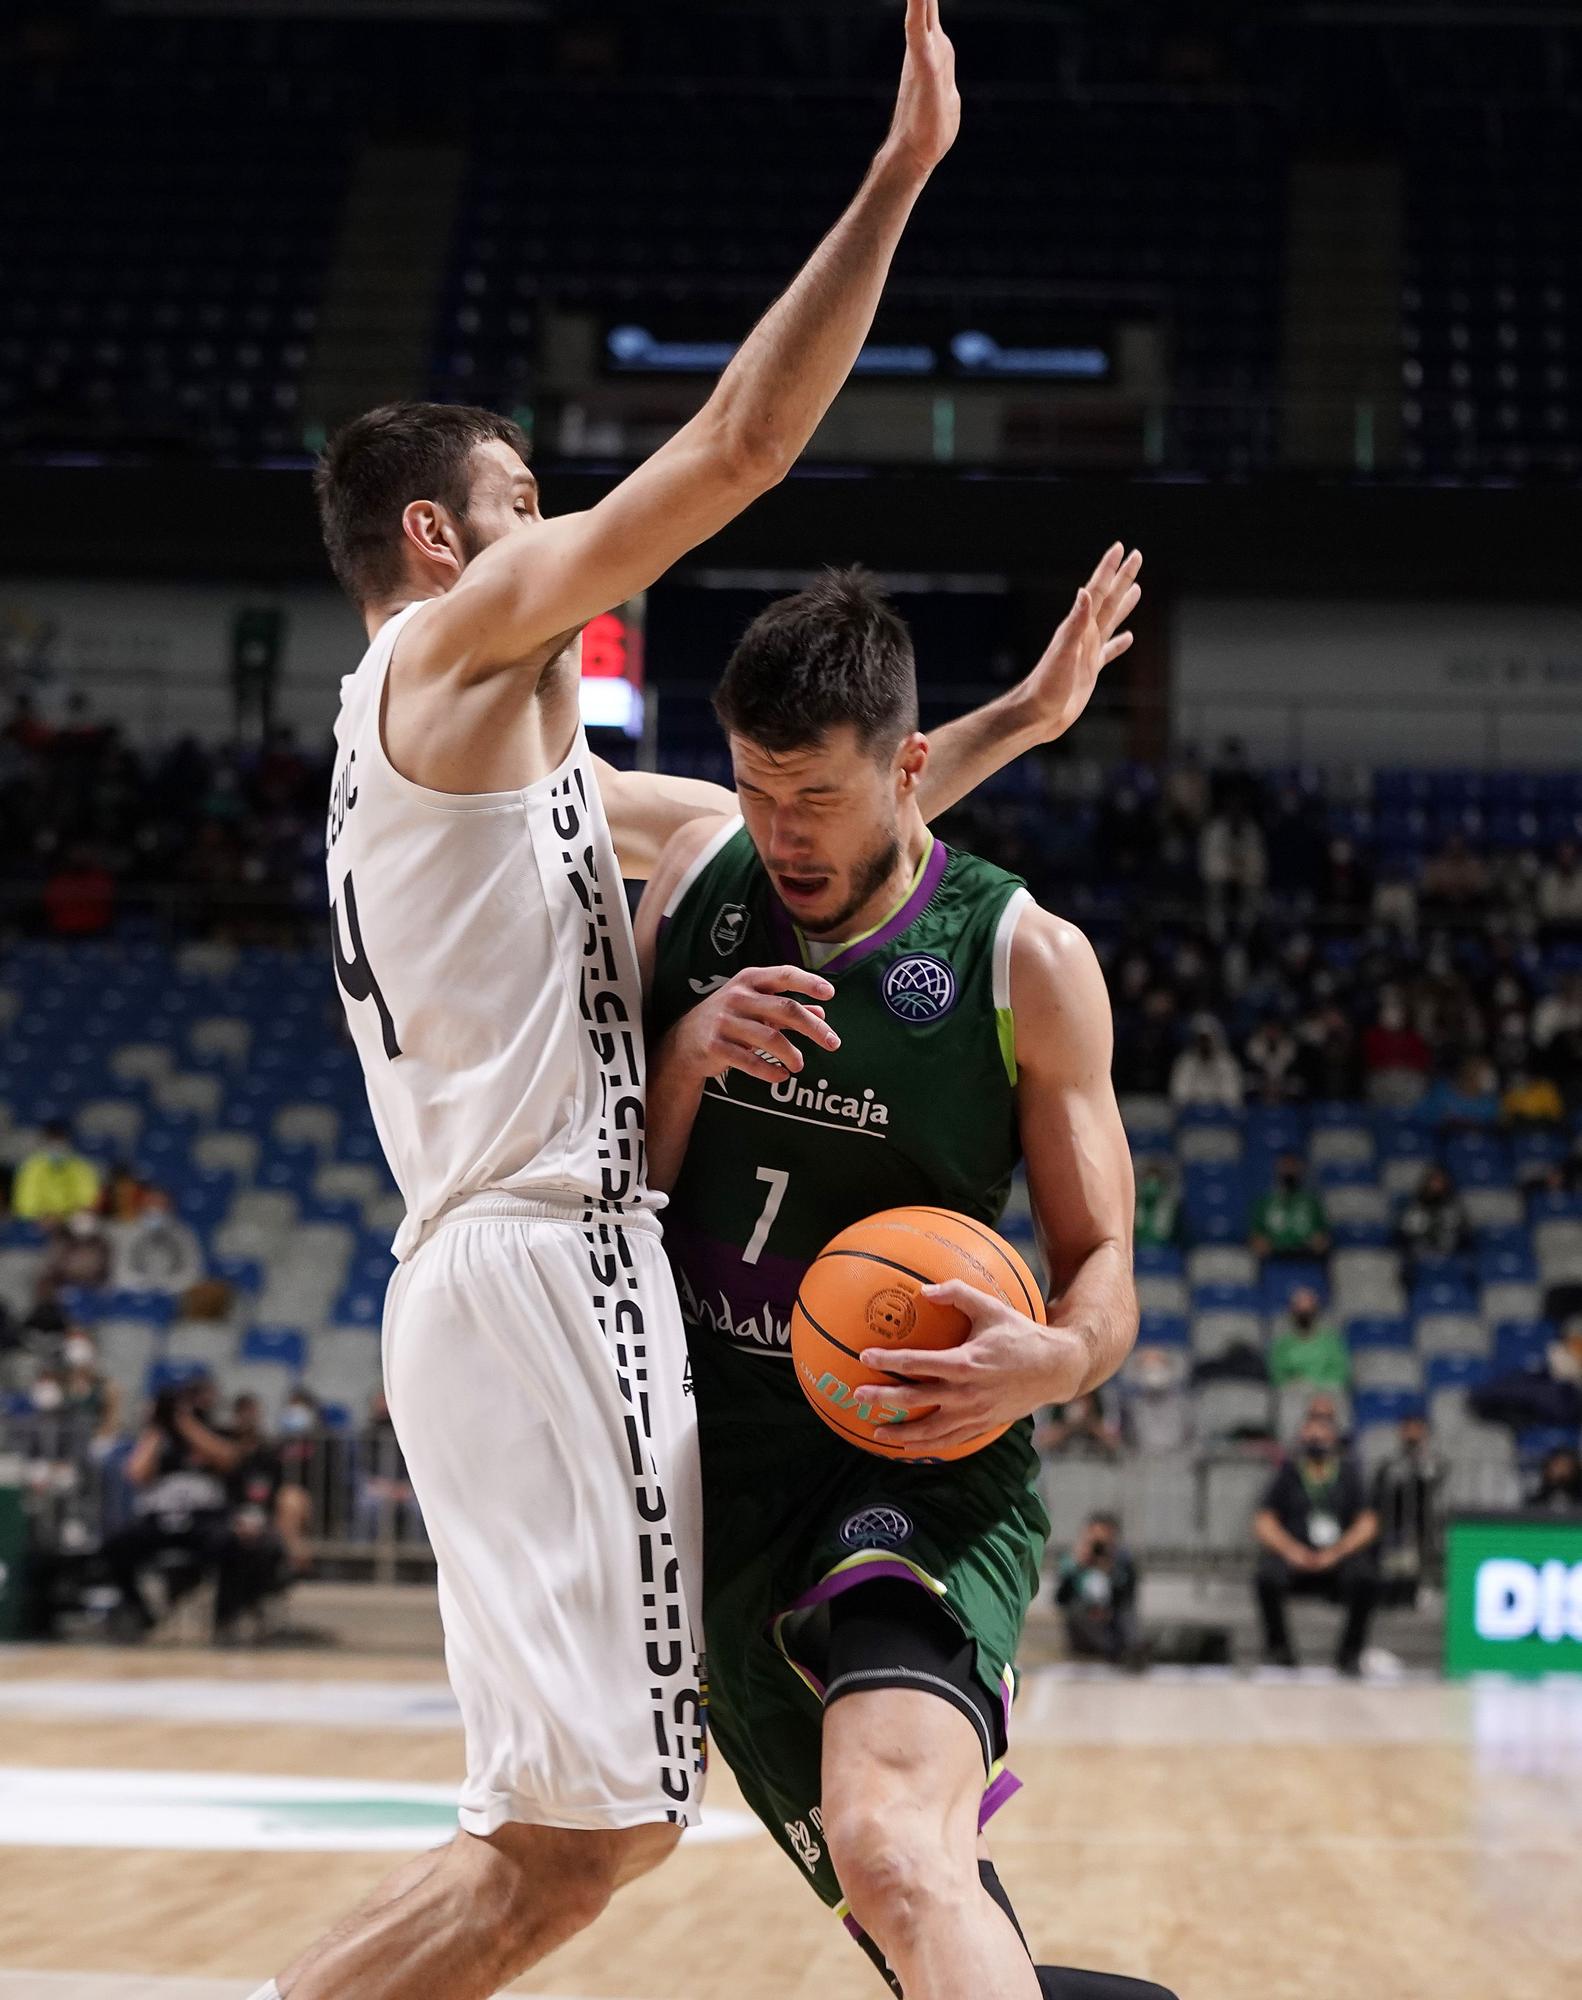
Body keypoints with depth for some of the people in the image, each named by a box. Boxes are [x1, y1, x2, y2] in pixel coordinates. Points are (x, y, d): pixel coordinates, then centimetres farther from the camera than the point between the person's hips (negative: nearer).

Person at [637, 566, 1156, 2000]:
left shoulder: (1026, 961, -7)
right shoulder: (698, 879, 3)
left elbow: (1103, 1269, -2)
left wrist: (1054, 1357, -26)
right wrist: (687, 1051, -15)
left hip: (917, 1467, -5)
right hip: (717, 1464, 5)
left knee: (894, 1852, -32)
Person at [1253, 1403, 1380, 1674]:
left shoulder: (1347, 1473, 13)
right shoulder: (1288, 1473, 11)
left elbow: (1368, 1524, 4)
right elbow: (1263, 1522, 3)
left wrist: (1337, 1551, -14)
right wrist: (1289, 1548, -17)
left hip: (1338, 1559, 0)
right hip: (1293, 1558, 0)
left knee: (1365, 1580, -31)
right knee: (1267, 1579, -33)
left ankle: (1350, 1652, -10)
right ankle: (1278, 1649, -10)